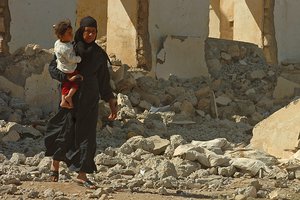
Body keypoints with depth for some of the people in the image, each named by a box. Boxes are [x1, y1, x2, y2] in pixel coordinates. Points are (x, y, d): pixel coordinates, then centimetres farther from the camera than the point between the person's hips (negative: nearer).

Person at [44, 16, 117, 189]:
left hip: (90, 100, 3)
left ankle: (82, 175, 1)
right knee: (66, 131, -1)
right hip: (71, 97, -3)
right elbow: (53, 67, -6)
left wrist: (112, 102, 5)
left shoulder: (99, 54, 7)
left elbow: (104, 80, 11)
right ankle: (55, 165, 22)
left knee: (87, 135, -2)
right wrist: (67, 78, -24)